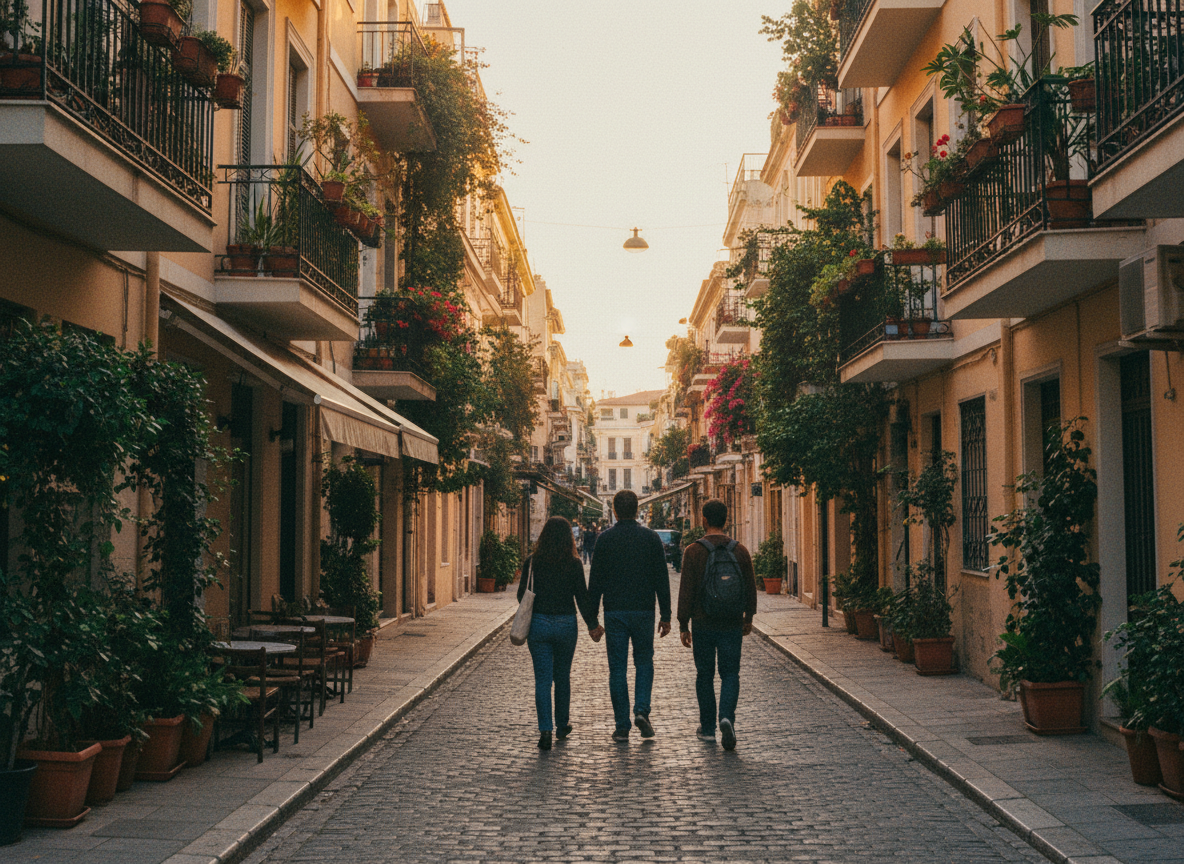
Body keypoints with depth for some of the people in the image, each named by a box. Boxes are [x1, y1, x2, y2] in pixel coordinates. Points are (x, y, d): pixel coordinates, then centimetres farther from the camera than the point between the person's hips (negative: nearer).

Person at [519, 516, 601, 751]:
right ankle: (562, 726, 29)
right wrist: (593, 624, 3)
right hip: (566, 625, 1)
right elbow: (582, 597, -6)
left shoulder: (531, 562, -5)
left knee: (542, 679, 2)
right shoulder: (574, 564, -7)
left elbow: (522, 595, 1)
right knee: (562, 677, 17)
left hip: (538, 624, -1)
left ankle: (545, 729, -11)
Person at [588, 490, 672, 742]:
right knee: (644, 662, 16)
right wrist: (666, 616, 5)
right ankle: (641, 710, -4)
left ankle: (622, 726, 4)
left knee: (617, 668, 5)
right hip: (643, 611, 1)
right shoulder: (651, 538, 0)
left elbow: (595, 581, -2)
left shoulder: (604, 539, -1)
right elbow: (661, 580, 0)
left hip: (614, 612, 0)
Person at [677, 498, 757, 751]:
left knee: (705, 675, 11)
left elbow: (686, 590, -8)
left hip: (702, 625, -1)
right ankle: (727, 718, -15)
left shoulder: (694, 551, -8)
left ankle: (707, 727, 19)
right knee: (730, 674, 7)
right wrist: (748, 618, 20)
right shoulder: (740, 551, 0)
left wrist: (683, 625, -1)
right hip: (732, 625, 1)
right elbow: (751, 587, 7)